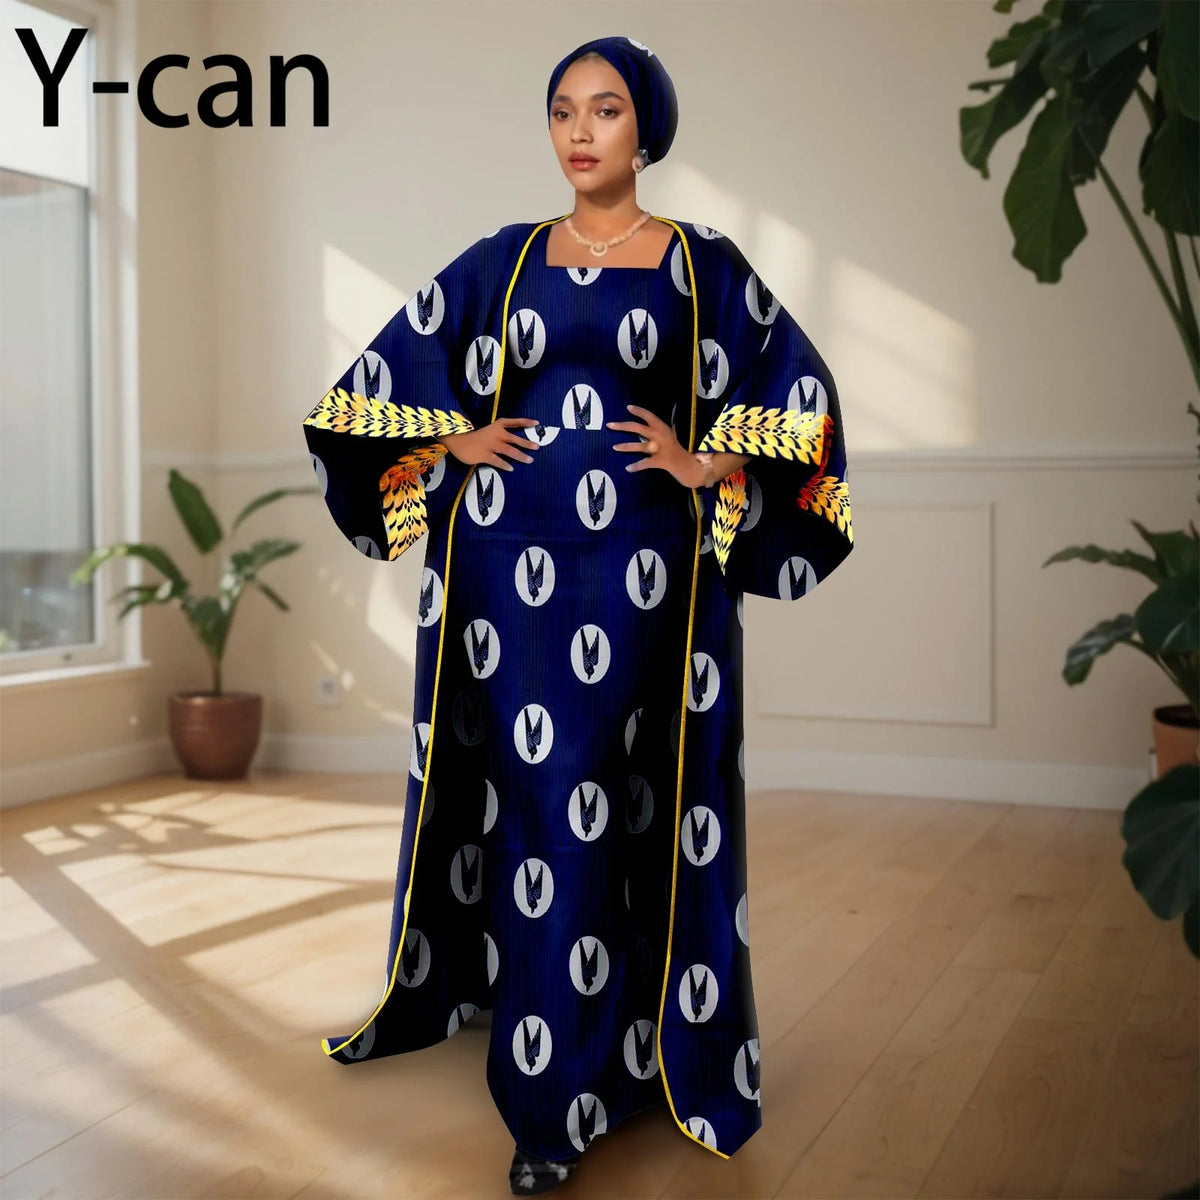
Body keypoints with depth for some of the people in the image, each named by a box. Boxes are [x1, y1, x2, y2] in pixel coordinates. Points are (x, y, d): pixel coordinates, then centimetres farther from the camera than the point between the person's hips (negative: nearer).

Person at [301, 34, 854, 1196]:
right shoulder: (502, 261, 10)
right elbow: (383, 375, 16)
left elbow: (799, 391, 7)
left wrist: (711, 468, -3)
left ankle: (560, 1094, 9)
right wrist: (455, 441, 3)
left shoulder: (702, 264, 5)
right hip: (509, 568, 2)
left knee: (619, 811, -1)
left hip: (643, 576, -1)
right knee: (522, 800, 5)